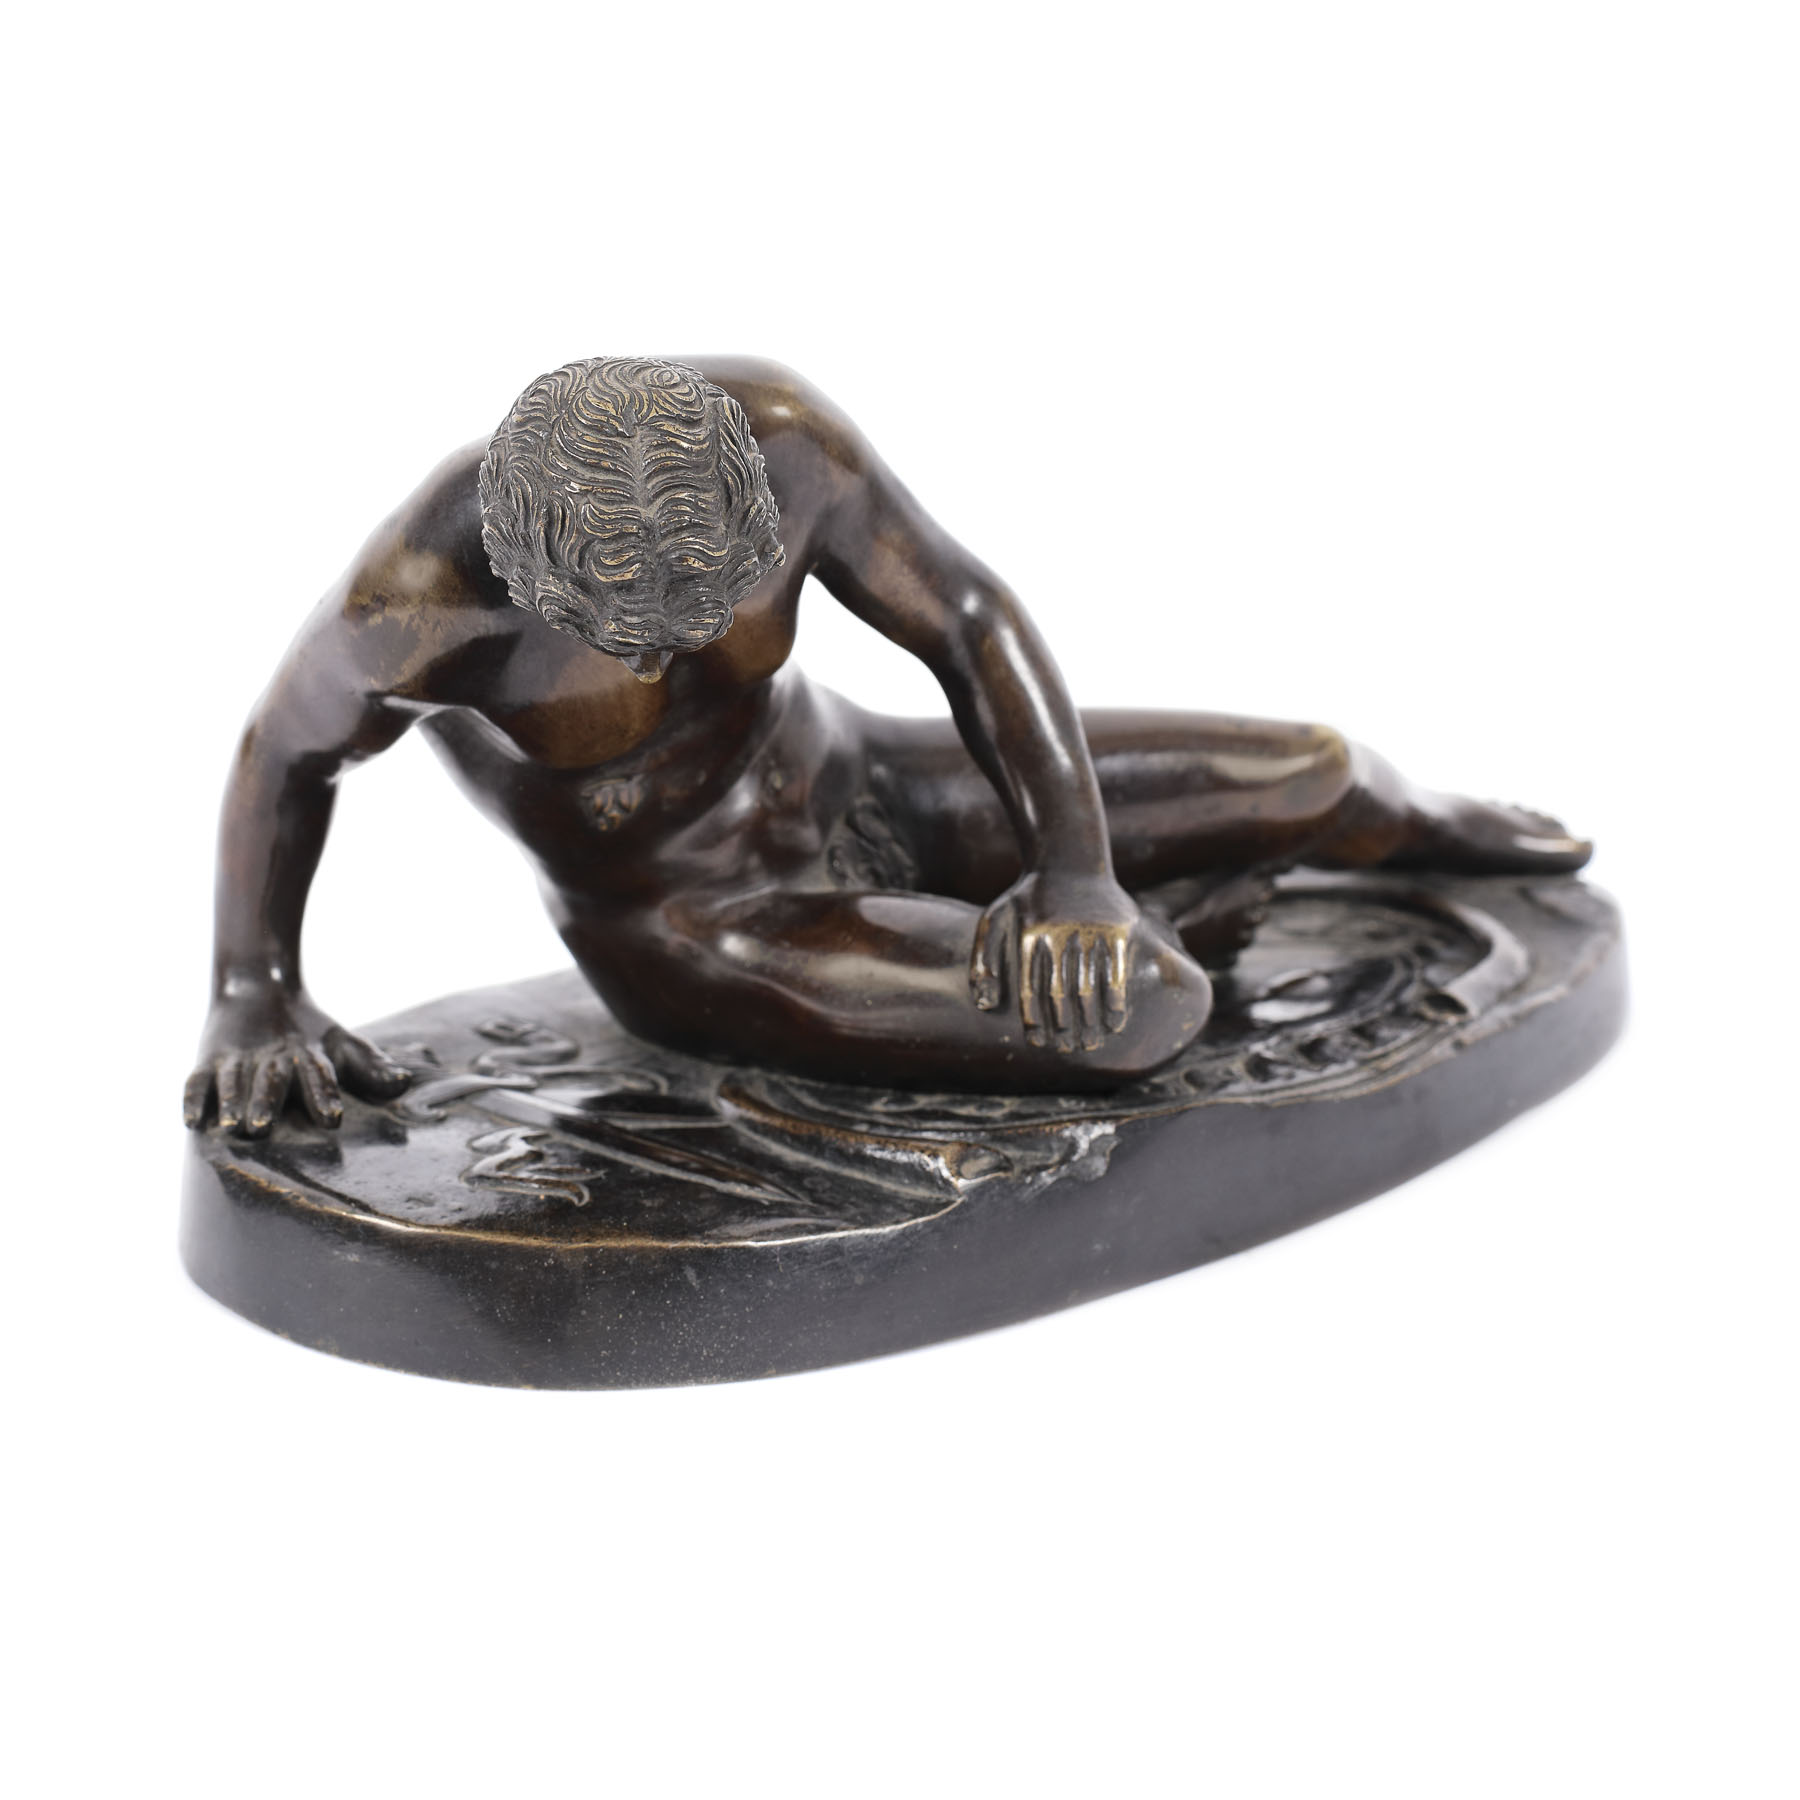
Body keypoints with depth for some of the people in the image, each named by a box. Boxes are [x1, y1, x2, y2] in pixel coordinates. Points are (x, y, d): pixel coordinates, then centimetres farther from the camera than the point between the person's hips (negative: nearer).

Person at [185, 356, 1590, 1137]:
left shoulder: (773, 425, -25)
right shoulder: (422, 600, -32)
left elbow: (971, 617, -15)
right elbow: (287, 749, -10)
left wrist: (1081, 869, -25)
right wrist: (253, 999, -20)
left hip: (864, 798, 4)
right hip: (688, 937, -3)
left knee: (1305, 776, 3)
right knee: (1140, 1015, -25)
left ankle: (1404, 822, 43)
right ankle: (1180, 918, 15)